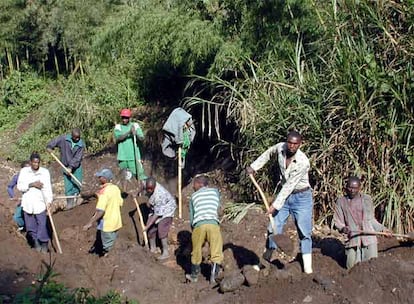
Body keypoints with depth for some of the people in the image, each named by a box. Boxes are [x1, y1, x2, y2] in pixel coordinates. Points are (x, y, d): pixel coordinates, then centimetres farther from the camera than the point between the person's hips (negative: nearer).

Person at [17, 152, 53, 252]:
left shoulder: (45, 172, -4)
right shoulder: (24, 171, 0)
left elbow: (48, 188, -11)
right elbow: (19, 186, -4)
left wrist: (49, 201, -23)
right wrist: (32, 184, -17)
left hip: (40, 203, -2)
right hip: (27, 203, 2)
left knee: (42, 224, -2)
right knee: (31, 226, 11)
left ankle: (44, 244, 14)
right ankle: (35, 242, 30)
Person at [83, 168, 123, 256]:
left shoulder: (103, 192, -23)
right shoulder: (116, 188, 0)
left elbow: (101, 211, -28)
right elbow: (120, 203, 10)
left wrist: (90, 223, -25)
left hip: (107, 225, -8)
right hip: (116, 223, 8)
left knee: (107, 249, 9)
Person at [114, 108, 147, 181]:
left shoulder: (135, 125, 5)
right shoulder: (118, 127, 5)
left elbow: (142, 138, -1)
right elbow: (117, 138, -13)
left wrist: (136, 134, -21)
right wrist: (128, 133, -23)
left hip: (134, 155, -2)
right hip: (122, 155, 2)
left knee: (139, 173, -10)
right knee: (126, 175, 13)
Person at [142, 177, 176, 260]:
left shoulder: (159, 195, -40)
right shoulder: (147, 185, -21)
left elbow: (157, 214, -34)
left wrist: (147, 226, -30)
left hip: (166, 209, -7)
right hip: (156, 208, 7)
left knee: (161, 229, -18)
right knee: (151, 229, 6)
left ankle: (166, 252, -11)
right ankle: (153, 248, 23)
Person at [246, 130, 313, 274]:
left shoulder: (303, 162, -26)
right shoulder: (280, 147, -10)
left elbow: (289, 185, -25)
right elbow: (268, 153, 15)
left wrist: (275, 205, -24)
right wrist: (254, 166, 7)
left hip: (301, 197, -5)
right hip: (284, 194, 5)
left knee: (304, 233, -3)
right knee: (273, 229, 6)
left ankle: (307, 268, 1)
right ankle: (264, 261, 19)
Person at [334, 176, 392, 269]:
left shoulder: (367, 199, 9)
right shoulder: (341, 202, 5)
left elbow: (371, 219, 18)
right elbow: (337, 221, 5)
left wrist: (382, 228, 10)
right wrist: (343, 228, -15)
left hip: (369, 236, 1)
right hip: (353, 237, -1)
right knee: (352, 267, -5)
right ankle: (355, 256, 26)